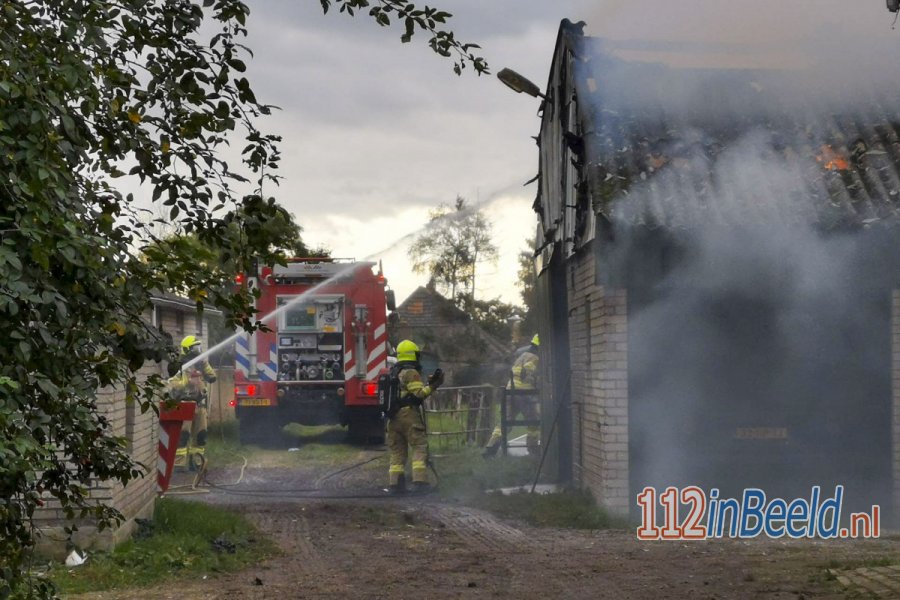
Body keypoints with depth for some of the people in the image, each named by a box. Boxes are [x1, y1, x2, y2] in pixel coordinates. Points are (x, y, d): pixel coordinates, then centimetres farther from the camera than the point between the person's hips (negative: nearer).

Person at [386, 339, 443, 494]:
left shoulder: (392, 372, 17)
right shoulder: (411, 372, -8)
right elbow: (418, 394, -15)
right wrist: (432, 386, -14)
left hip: (393, 417, 8)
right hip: (409, 414, -8)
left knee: (397, 450, 10)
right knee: (420, 447, -7)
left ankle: (394, 483, 7)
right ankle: (420, 481, -18)